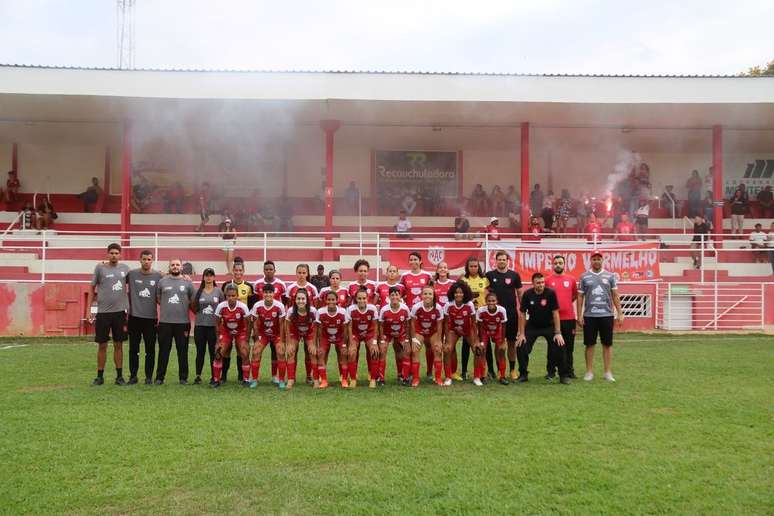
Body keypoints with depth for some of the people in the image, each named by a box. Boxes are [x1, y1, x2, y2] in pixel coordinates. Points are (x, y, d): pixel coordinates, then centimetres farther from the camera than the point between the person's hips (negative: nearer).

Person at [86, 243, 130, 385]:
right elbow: (92, 289, 3)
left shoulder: (125, 268, 5)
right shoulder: (100, 268, -1)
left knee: (118, 345, 7)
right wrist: (88, 309, -1)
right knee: (102, 345, 5)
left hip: (120, 312, 2)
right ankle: (100, 376, 15)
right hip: (103, 312, -2)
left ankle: (119, 376, 14)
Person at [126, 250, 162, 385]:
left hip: (151, 318, 0)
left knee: (150, 350, 5)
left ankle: (149, 376, 14)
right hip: (134, 317, 0)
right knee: (133, 349, 7)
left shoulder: (158, 276, 1)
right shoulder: (131, 274, 1)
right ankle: (133, 376, 17)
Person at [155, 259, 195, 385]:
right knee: (163, 351, 6)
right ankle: (160, 377, 14)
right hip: (165, 322, 0)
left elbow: (193, 302, 9)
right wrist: (168, 306, 7)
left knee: (183, 351, 5)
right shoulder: (162, 281, 7)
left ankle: (183, 377, 13)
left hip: (183, 322, 0)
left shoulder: (187, 283, 6)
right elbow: (157, 299, 13)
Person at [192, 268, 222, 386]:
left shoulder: (218, 291, 4)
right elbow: (194, 308, 12)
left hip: (214, 326, -1)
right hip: (200, 325, 1)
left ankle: (214, 376, 11)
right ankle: (198, 376, 14)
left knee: (213, 352, 2)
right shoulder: (198, 291, 7)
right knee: (200, 351, 5)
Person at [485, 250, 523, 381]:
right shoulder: (490, 275, 3)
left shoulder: (514, 275, 4)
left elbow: (520, 293, 8)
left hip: (512, 313, 0)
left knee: (512, 342, 5)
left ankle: (513, 370, 13)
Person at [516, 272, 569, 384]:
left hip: (549, 326, -1)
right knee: (521, 348, -10)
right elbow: (522, 314, -8)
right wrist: (521, 334, -9)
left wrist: (558, 333, -16)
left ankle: (564, 375, 3)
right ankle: (523, 374, 11)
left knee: (559, 347, -15)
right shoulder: (527, 294, -14)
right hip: (532, 326, 1)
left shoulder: (550, 293, -17)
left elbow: (555, 313, -14)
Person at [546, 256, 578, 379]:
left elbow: (575, 295, 17)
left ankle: (569, 370, 18)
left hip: (569, 318, 2)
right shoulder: (547, 280, 1)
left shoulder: (571, 280, 6)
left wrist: (566, 303, 8)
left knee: (569, 346, 8)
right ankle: (551, 371, 11)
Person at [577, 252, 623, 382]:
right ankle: (589, 372, 12)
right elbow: (580, 297, 5)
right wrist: (579, 316, -1)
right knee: (590, 344, 4)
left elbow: (615, 296, 7)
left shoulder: (610, 276, 7)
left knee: (607, 344, 4)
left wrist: (620, 313, 0)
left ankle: (608, 372, 11)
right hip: (589, 316, -1)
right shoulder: (584, 277, 5)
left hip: (607, 315, 1)